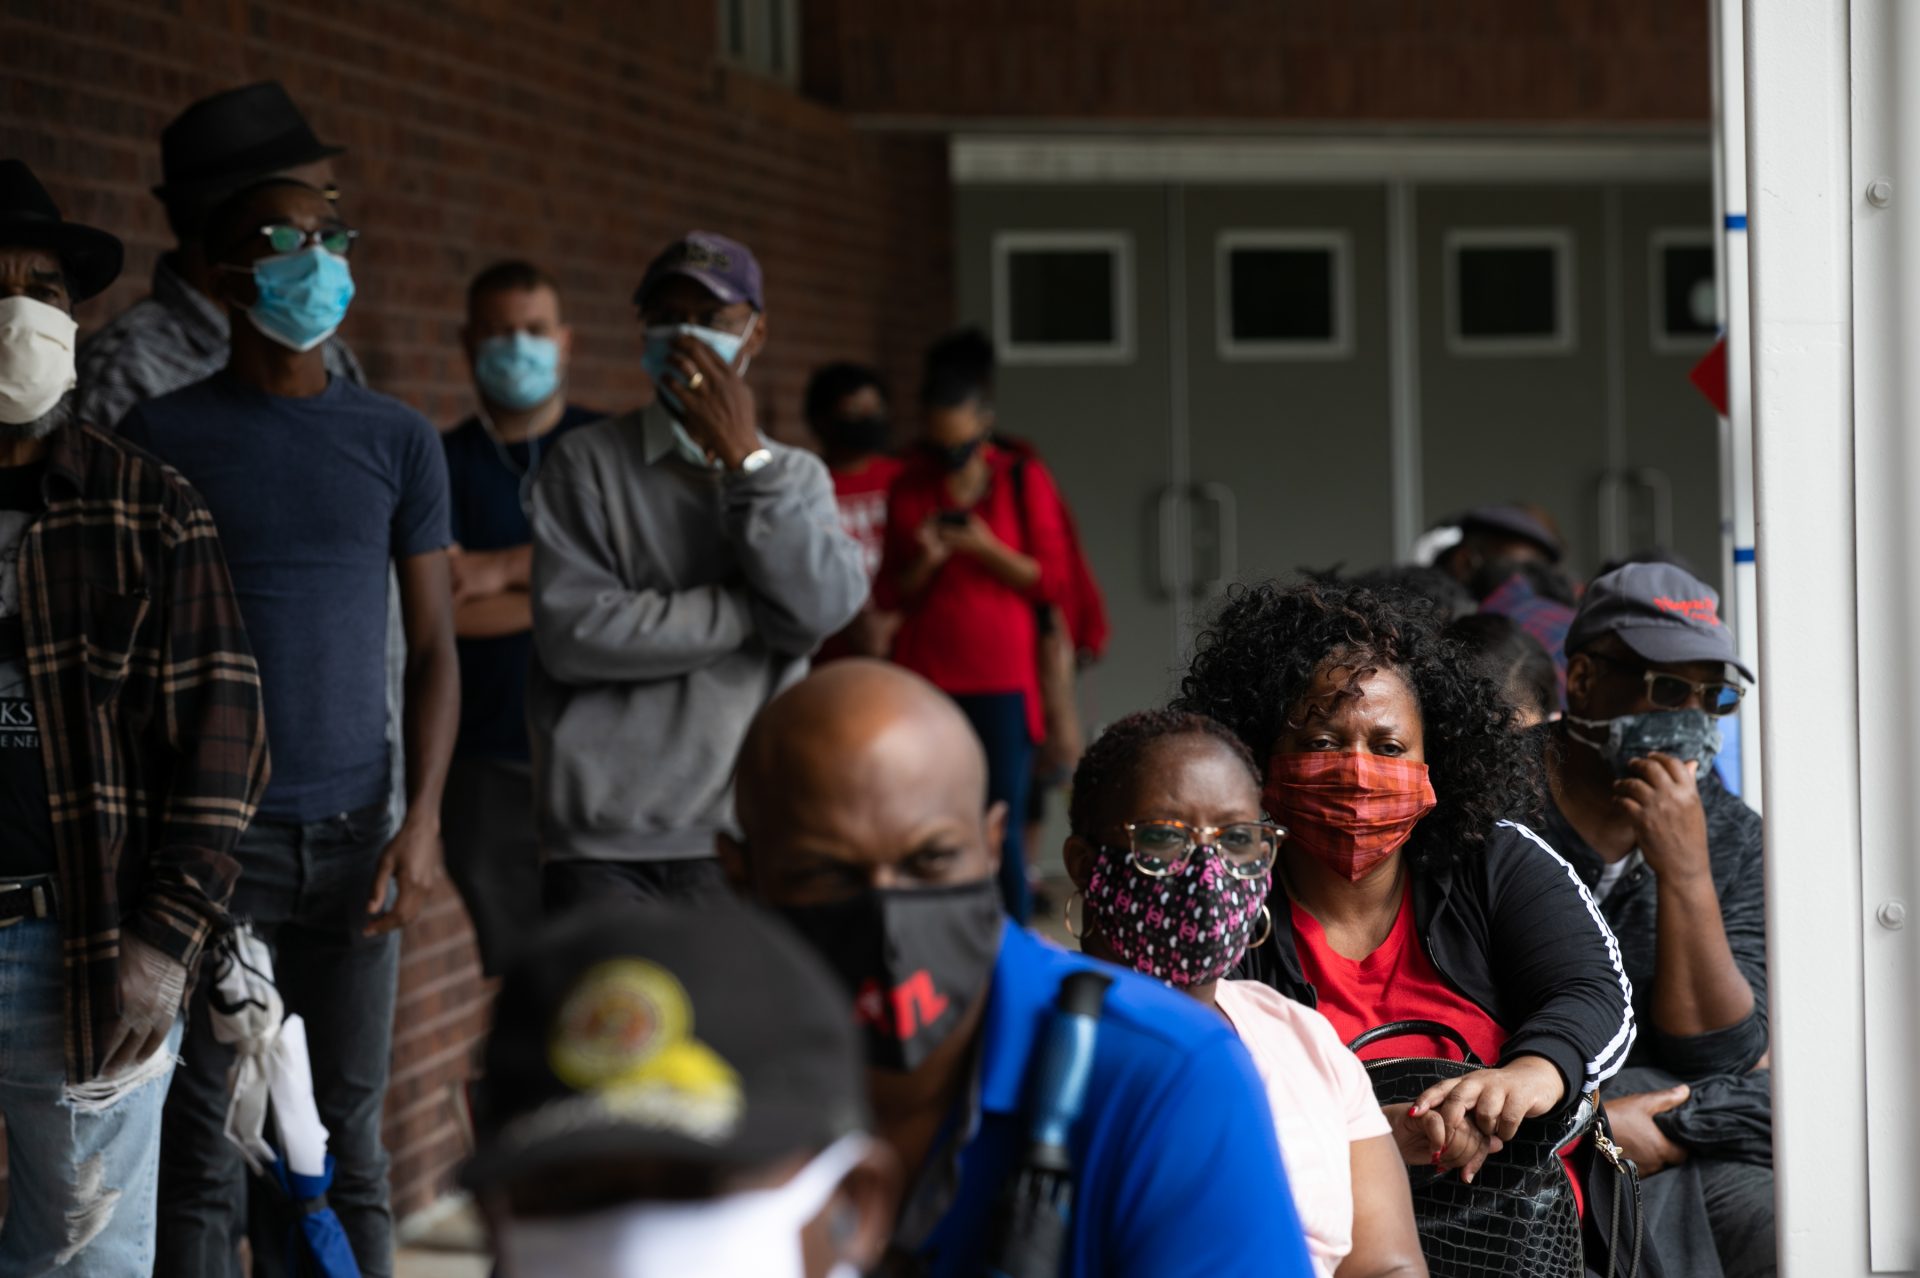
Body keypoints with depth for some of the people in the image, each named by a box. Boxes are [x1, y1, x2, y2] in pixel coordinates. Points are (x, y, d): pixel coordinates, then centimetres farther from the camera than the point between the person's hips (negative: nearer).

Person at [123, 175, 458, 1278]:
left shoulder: (400, 441, 9)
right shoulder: (163, 434, 3)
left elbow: (435, 644, 9)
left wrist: (422, 820, -4)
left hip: (352, 835, 2)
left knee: (345, 1143, 5)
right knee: (204, 1146, -2)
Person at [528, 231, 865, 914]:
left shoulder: (798, 476, 15)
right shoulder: (588, 461, 5)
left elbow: (824, 608, -5)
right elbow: (573, 633, -9)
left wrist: (743, 458, -6)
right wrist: (751, 613, -4)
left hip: (749, 833, 2)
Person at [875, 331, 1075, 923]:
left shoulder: (1023, 480, 4)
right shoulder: (909, 488, 10)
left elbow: (1052, 581, 2)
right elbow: (889, 596, 13)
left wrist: (987, 550, -13)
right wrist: (923, 563, -8)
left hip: (1002, 680, -2)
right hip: (926, 680, 2)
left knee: (1003, 828, -5)